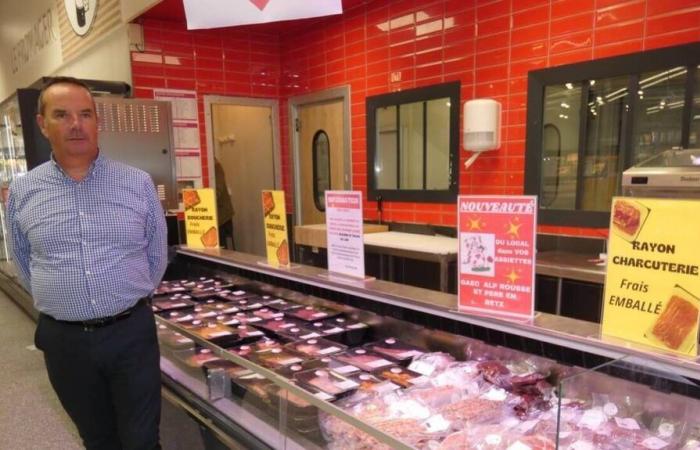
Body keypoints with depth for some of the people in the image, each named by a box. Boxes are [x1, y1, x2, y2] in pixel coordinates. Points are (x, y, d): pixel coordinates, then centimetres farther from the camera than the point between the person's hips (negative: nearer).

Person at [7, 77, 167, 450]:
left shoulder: (139, 183, -4)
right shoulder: (22, 192, -1)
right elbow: (25, 267, 11)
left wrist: (128, 300, 9)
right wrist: (59, 302, 9)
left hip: (131, 332, -1)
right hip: (64, 339, 2)